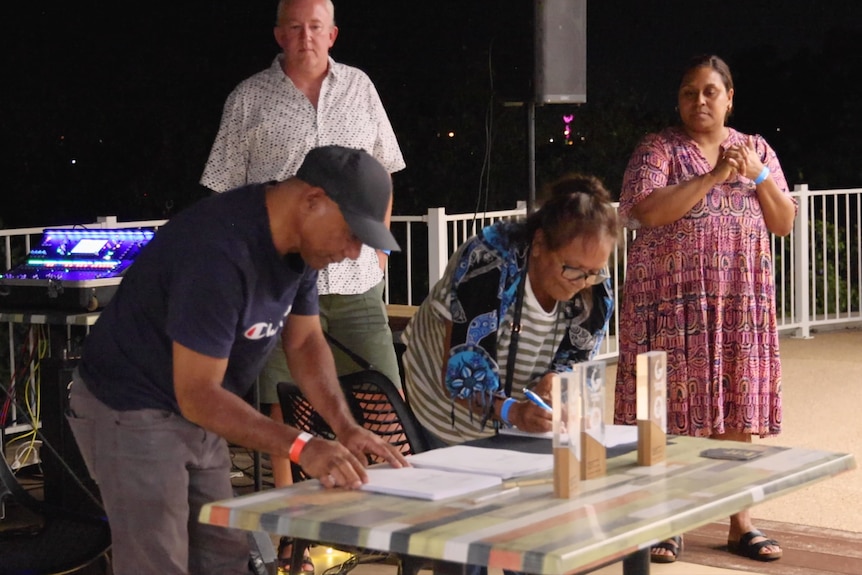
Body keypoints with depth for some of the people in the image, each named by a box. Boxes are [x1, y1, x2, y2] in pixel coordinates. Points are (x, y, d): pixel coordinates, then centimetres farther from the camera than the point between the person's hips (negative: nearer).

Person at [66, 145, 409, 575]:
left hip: (193, 413, 9)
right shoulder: (221, 252, -33)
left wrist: (346, 427, -8)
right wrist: (301, 447, -36)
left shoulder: (299, 238, -4)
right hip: (131, 412, -9)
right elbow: (197, 394, -31)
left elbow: (305, 341, 6)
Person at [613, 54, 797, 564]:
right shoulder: (659, 149, -1)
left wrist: (759, 176, -6)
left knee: (737, 413, 5)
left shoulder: (757, 150, 13)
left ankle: (741, 525, 14)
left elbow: (784, 224, 10)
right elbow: (644, 210, -17)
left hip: (741, 302, 4)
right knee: (671, 412, -3)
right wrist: (713, 175, -18)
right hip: (673, 302, -3)